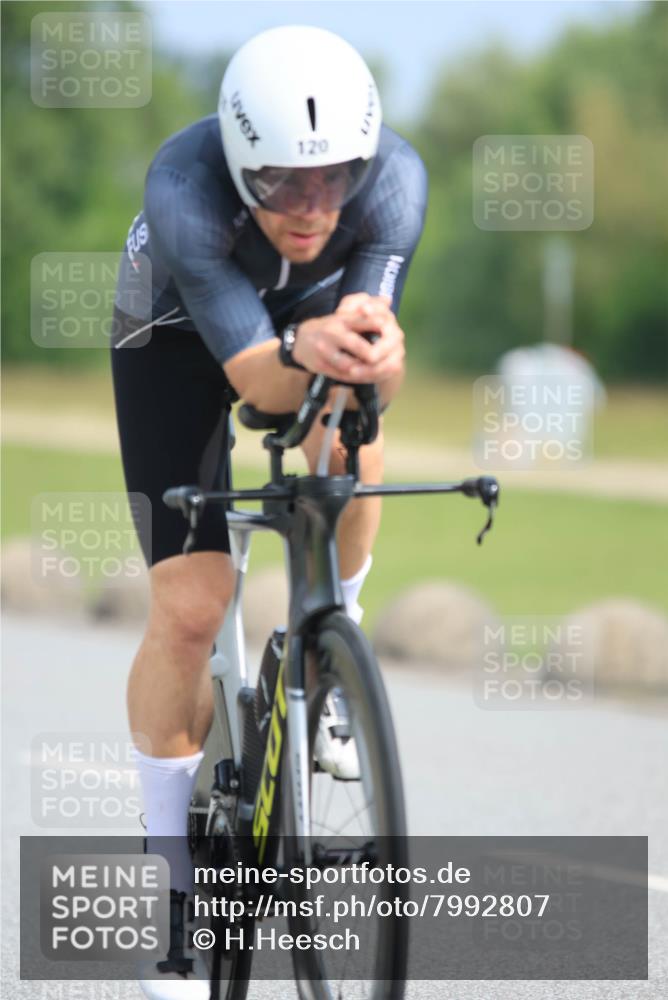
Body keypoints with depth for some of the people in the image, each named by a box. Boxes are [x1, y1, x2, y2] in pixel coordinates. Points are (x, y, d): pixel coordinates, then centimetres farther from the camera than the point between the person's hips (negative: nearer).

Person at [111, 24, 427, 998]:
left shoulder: (394, 178, -35)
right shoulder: (185, 189, -41)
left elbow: (385, 380, -39)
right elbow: (254, 377, -42)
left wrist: (372, 351, -63)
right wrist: (304, 352, -64)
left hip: (319, 306, 2)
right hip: (181, 332, -2)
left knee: (350, 455, -32)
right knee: (188, 611, -11)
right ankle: (175, 886, 5)